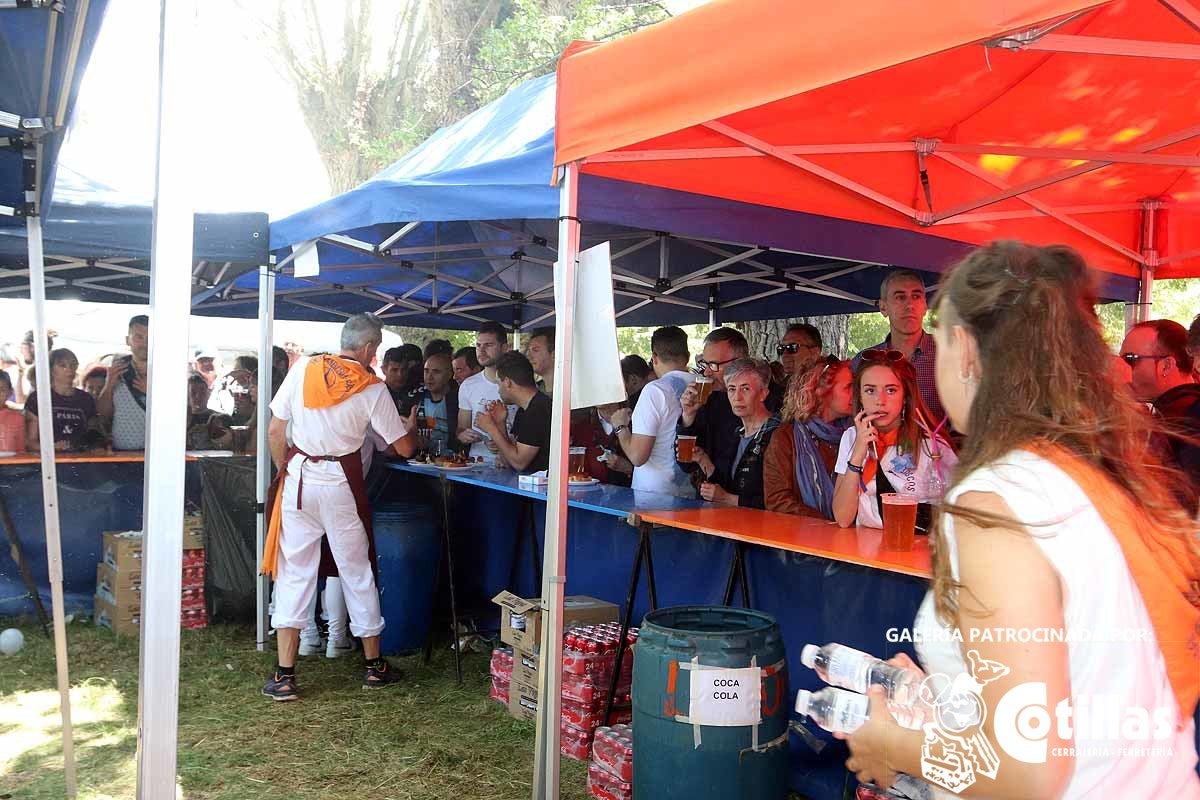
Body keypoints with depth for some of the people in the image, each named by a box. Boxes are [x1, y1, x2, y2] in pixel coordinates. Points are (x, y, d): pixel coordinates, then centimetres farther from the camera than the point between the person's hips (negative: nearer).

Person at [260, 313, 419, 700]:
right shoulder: (372, 389, -6)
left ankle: (284, 675, 7)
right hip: (341, 483, -1)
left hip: (298, 477, 2)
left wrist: (285, 472, 15)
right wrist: (411, 426, 22)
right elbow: (403, 448, 0)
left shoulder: (303, 369, 0)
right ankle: (373, 665, 24)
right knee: (357, 571, 12)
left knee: (294, 572, 7)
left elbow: (275, 430, 2)